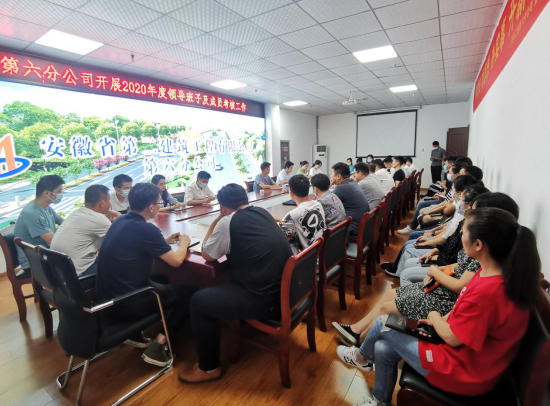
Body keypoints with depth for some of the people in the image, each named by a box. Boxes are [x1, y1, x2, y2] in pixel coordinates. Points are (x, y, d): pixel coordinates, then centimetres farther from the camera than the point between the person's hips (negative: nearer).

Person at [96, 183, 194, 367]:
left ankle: (134, 334, 25)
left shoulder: (120, 221, 3)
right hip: (125, 303, -8)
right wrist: (184, 242, 3)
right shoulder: (146, 229, -23)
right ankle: (157, 347, 3)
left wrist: (164, 241, 16)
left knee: (161, 280, 29)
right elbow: (176, 261, -16)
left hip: (108, 296, 8)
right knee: (187, 294, 5)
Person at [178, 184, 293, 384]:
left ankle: (209, 368, 21)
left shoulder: (228, 222, -13)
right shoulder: (263, 212, 10)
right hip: (288, 291, 9)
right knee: (228, 282, 30)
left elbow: (207, 255, 2)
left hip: (267, 300, -9)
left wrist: (215, 222, 8)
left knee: (199, 301, 5)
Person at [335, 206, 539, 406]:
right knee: (383, 349, 8)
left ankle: (361, 357, 35)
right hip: (470, 353, 8)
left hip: (465, 373, -7)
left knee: (383, 323, 2)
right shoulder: (503, 273, -6)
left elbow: (452, 337, -21)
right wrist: (442, 320, 1)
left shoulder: (487, 290, -35)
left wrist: (436, 318, -2)